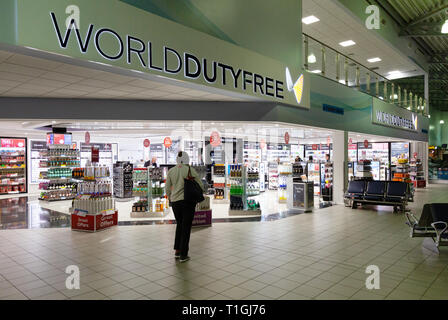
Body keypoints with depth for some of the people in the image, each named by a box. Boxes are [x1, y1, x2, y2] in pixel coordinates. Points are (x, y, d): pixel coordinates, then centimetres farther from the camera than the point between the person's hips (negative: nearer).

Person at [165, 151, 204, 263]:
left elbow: (167, 188, 7)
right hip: (188, 201, -4)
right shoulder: (190, 170, -6)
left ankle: (177, 251, 22)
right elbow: (200, 185, -3)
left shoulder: (171, 171, 3)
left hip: (175, 202, 4)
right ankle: (183, 255, 8)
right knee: (186, 228, 5)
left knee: (179, 225, 22)